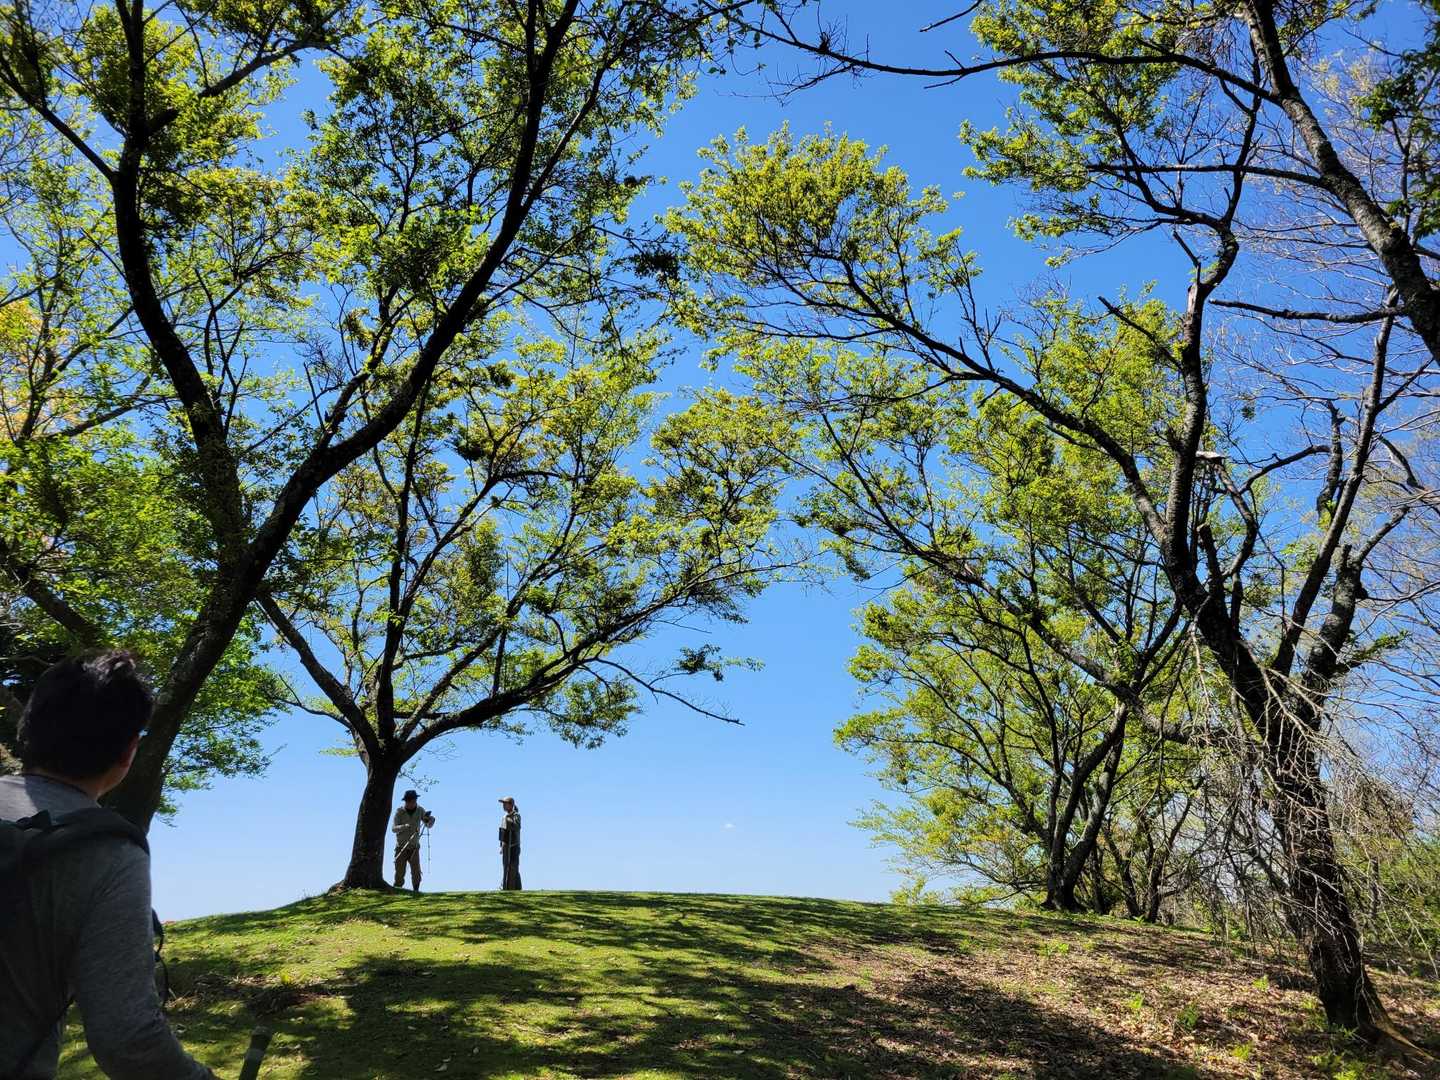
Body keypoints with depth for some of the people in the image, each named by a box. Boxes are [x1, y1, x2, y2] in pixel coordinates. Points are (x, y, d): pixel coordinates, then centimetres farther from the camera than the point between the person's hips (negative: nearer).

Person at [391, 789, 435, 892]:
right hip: (401, 847, -2)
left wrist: (429, 819, -21)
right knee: (400, 871, -2)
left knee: (416, 872, -4)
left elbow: (429, 825, 2)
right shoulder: (399, 811, -7)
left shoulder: (420, 810, 0)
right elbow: (393, 828, -14)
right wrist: (405, 826, -33)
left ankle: (416, 890, 6)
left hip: (414, 847, 2)